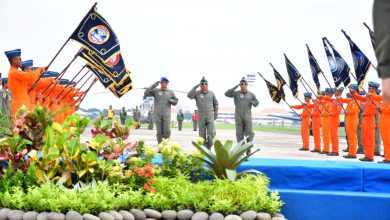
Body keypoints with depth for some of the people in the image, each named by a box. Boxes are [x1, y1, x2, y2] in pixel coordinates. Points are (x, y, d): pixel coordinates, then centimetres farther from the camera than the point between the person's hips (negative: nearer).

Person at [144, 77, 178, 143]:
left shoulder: (171, 92, 11)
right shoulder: (156, 91, 6)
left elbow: (175, 102, 15)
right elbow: (146, 94, -6)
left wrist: (171, 100, -9)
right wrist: (154, 85, -11)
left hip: (166, 114, 0)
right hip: (157, 114, 0)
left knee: (167, 131, -10)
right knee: (159, 132, -1)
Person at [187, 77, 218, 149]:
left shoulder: (211, 93, 2)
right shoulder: (197, 93, -3)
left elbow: (215, 103, 14)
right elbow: (189, 96, -22)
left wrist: (216, 114, 9)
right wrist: (196, 86, -22)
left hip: (210, 117, 0)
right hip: (201, 117, 0)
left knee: (211, 134, -12)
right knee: (202, 135, 3)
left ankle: (209, 147, 9)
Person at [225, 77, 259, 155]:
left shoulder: (251, 94, 5)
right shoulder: (236, 93, 1)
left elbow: (256, 103, 14)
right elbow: (226, 94, -12)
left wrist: (252, 102, -10)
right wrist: (235, 87, -17)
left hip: (248, 117, 0)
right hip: (238, 117, 0)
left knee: (249, 133, -9)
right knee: (239, 134, 1)